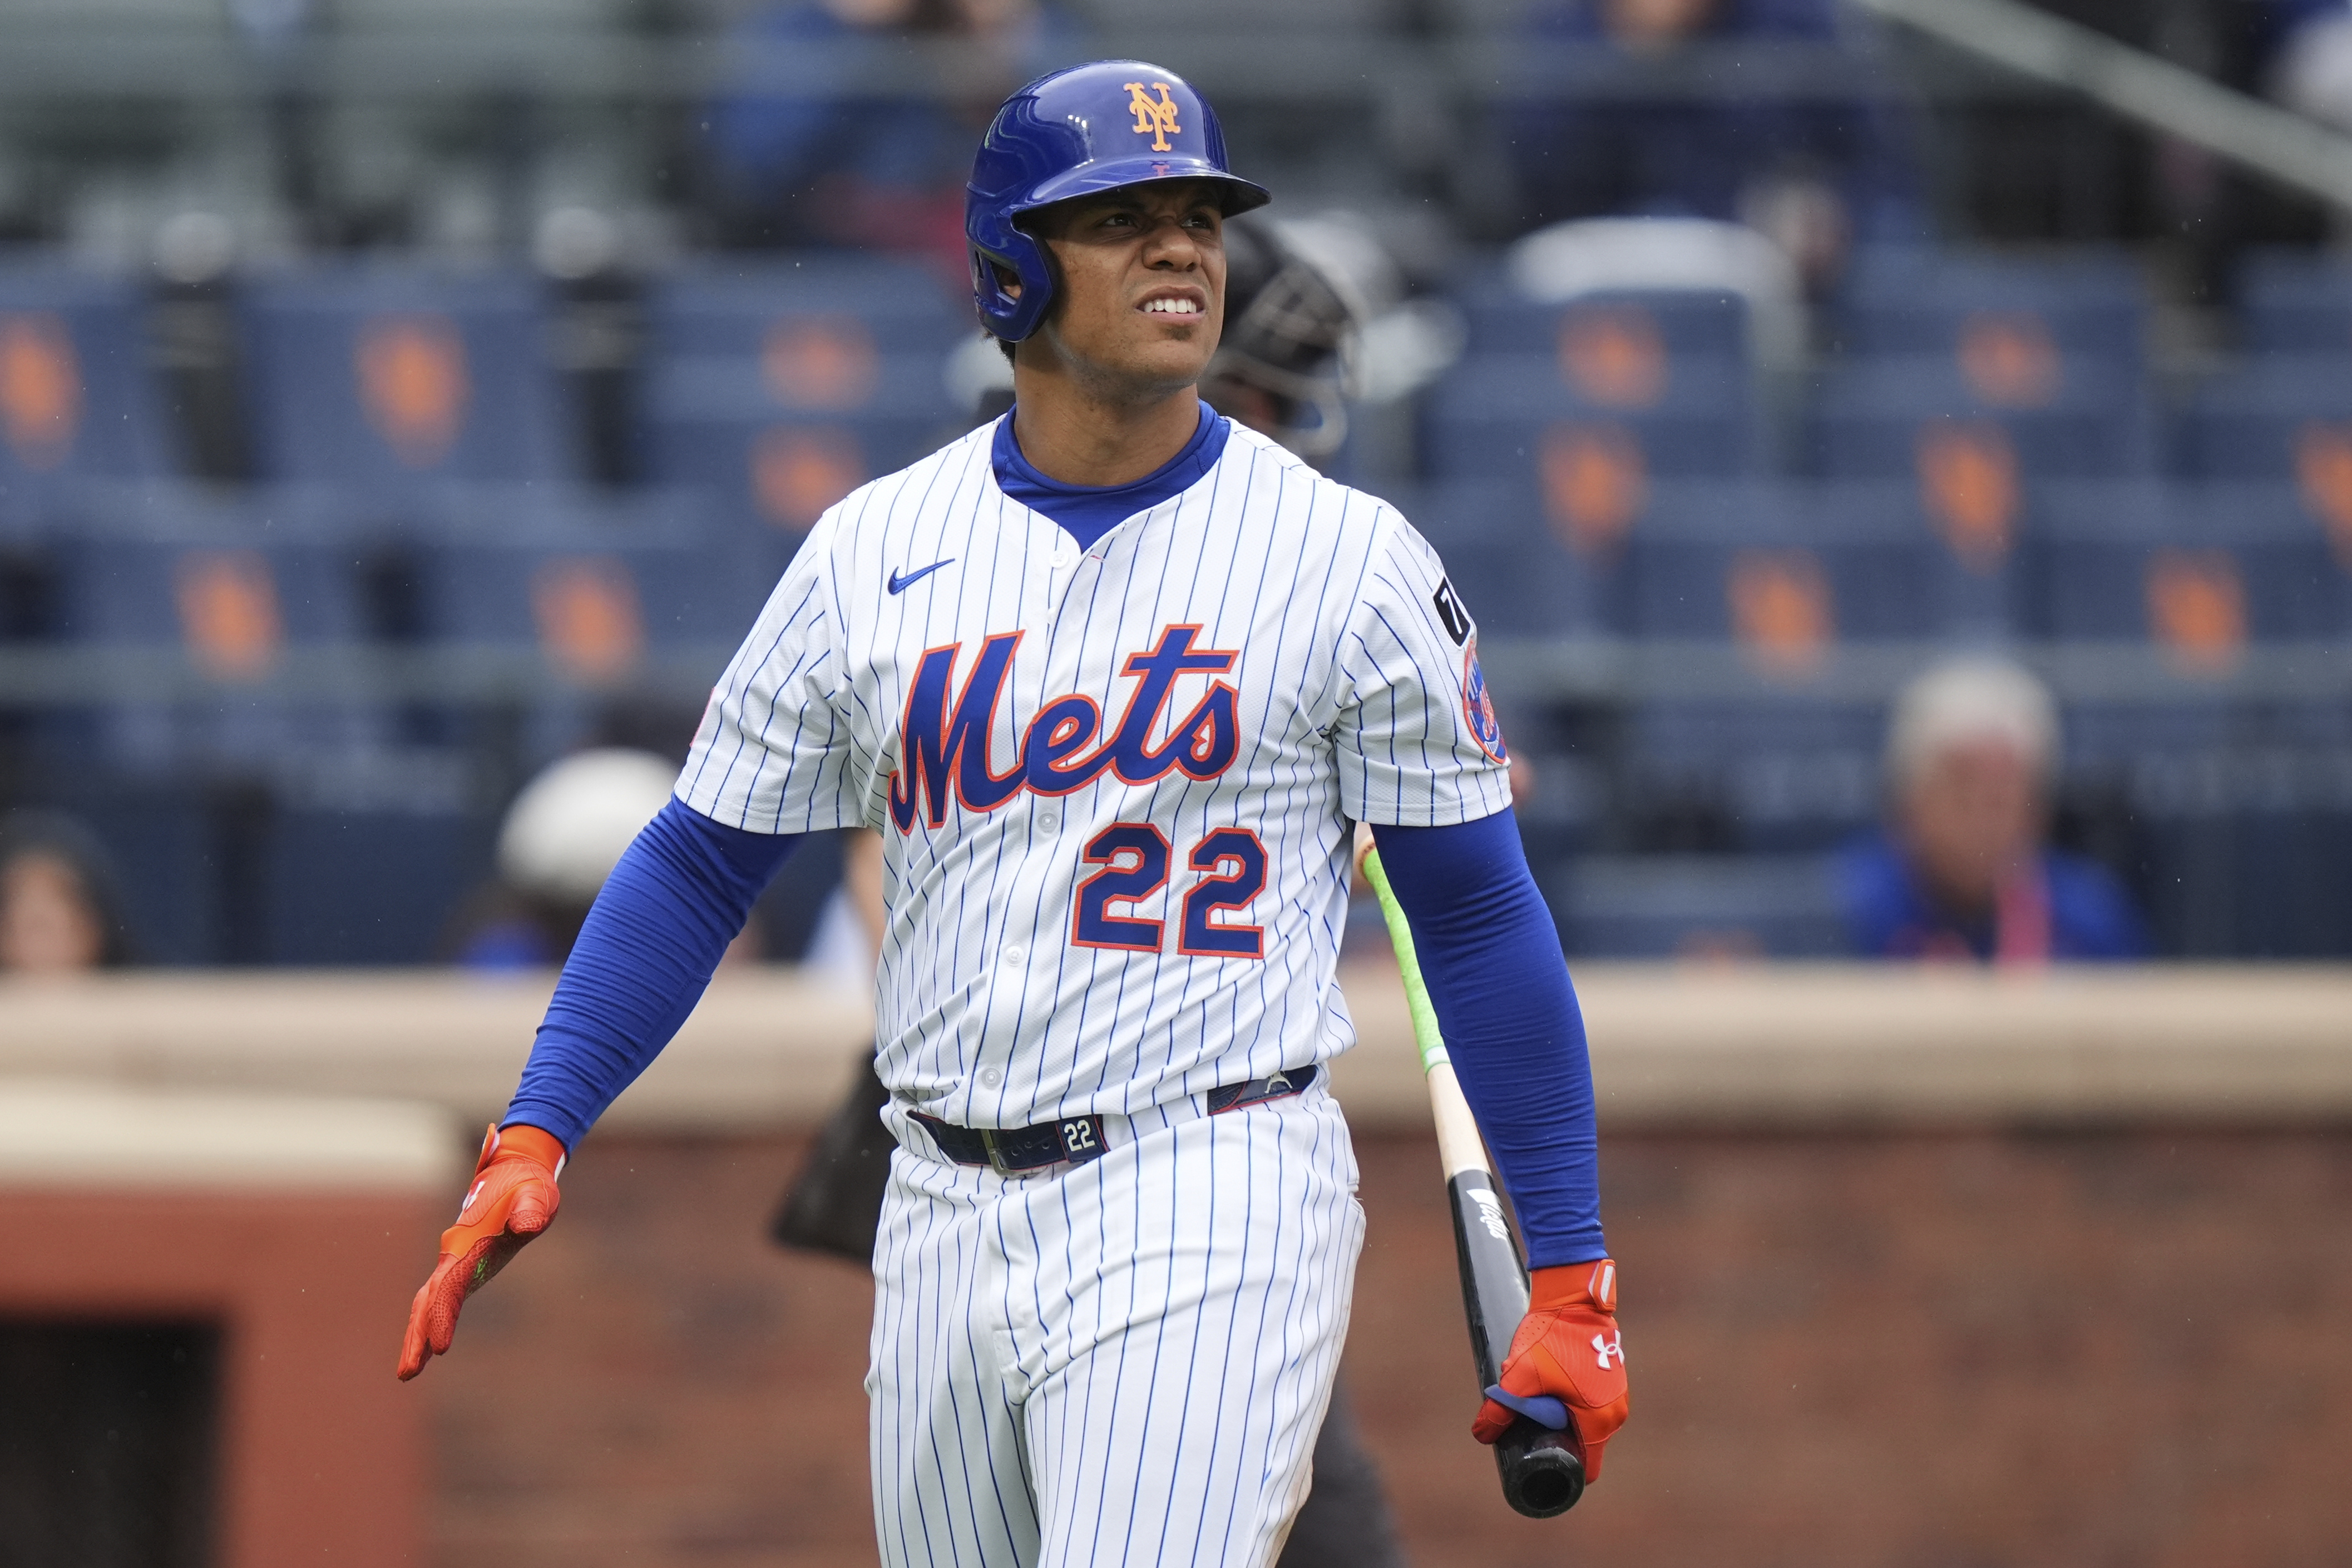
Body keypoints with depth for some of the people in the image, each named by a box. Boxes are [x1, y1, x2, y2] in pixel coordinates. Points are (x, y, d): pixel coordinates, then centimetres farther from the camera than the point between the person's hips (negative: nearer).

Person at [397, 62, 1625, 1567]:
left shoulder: (1350, 560, -2)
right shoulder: (874, 552, 6)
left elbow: (1481, 920, 1)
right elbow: (697, 868, 11)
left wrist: (1569, 1277, -2)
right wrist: (533, 1140, -1)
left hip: (1210, 1220, -4)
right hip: (947, 1217, 4)